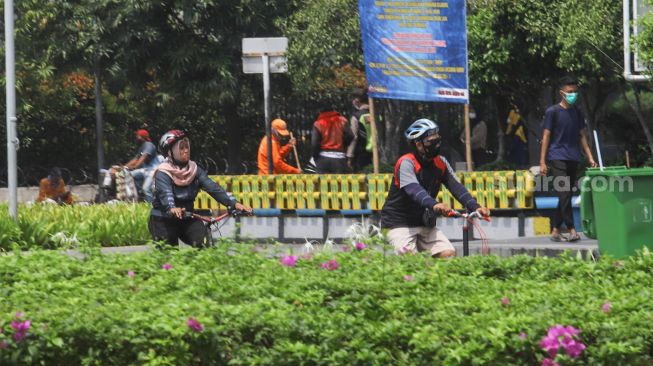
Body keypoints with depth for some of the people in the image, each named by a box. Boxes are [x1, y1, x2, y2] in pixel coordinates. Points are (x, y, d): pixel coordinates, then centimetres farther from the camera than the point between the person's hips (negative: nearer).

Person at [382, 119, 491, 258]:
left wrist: (475, 207, -26)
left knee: (449, 254, -10)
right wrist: (434, 205, -54)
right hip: (399, 224, -6)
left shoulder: (441, 163, 2)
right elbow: (413, 189, -35)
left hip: (425, 224, 6)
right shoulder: (406, 163, -18)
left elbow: (456, 187, -8)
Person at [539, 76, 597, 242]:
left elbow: (582, 136, 17)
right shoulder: (552, 112, -3)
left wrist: (590, 158, 8)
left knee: (565, 196, 7)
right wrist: (542, 162, -8)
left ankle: (555, 231, 14)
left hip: (573, 160, 6)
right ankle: (571, 229, -17)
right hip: (557, 158, -6)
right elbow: (546, 137, -3)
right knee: (564, 193, -15)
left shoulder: (577, 113, 13)